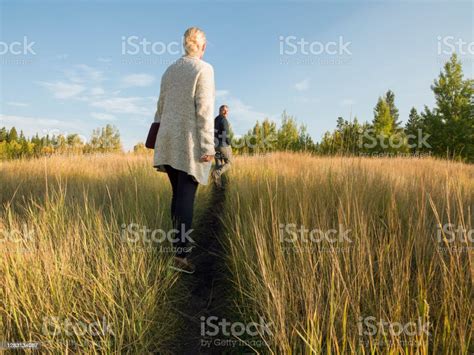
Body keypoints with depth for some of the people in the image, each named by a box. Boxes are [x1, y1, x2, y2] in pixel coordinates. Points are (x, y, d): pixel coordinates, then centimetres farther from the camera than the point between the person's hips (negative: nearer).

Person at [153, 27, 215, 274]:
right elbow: (204, 110, -13)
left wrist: (158, 138, 22)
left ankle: (180, 242, 28)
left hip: (169, 142, 7)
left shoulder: (170, 70, 14)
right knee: (186, 197, -6)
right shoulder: (204, 69, -5)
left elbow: (161, 106, 16)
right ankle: (181, 254, -7)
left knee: (178, 195, 16)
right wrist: (207, 146, -13)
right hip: (190, 142, -6)